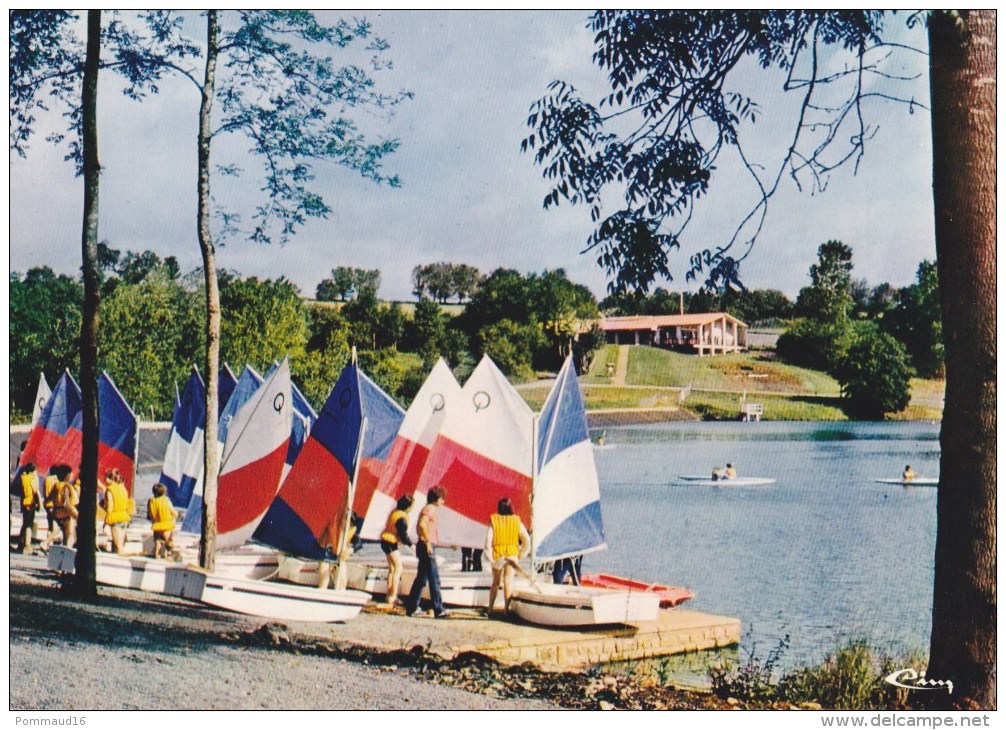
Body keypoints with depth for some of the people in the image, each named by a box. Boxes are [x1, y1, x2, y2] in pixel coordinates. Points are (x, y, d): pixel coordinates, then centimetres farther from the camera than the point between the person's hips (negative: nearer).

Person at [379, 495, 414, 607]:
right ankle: (393, 596, -9)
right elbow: (403, 535, -20)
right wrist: (411, 545, -8)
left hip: (386, 541, 10)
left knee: (392, 569, 15)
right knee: (398, 568, -7)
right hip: (391, 543, -10)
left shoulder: (395, 511, 6)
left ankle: (389, 595, 21)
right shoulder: (401, 518, -24)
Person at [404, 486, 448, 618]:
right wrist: (427, 542, -26)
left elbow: (419, 527, 28)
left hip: (426, 547, 10)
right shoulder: (429, 509, -11)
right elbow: (422, 524, -28)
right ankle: (439, 610, -9)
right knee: (434, 579, -9)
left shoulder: (430, 509, 19)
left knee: (421, 578, 13)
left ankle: (411, 607, 16)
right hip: (427, 547, -10)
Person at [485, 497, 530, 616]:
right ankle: (506, 609, -7)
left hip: (497, 555, 1)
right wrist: (521, 555, 8)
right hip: (512, 555, 0)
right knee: (508, 582, 0)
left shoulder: (493, 521, -1)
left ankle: (490, 609, 17)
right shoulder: (517, 522, 2)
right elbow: (527, 540, -1)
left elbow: (488, 540, -9)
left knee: (495, 582, 14)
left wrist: (490, 557, -4)